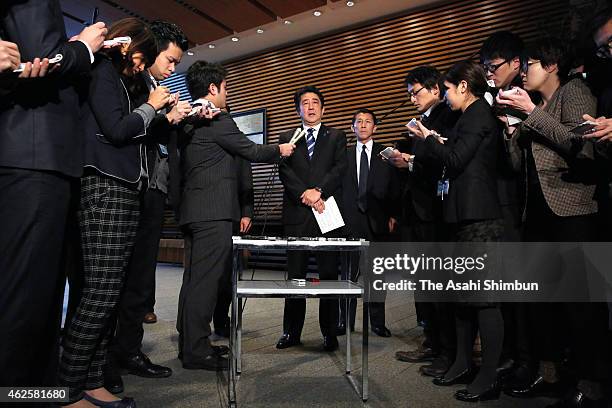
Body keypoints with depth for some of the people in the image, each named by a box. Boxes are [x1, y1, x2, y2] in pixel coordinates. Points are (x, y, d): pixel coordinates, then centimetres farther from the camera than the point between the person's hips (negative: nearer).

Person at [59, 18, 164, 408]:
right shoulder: (103, 72, 1)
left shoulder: (120, 82, 25)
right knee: (100, 294, -11)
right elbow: (116, 130, -12)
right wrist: (150, 106, 2)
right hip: (106, 190, -9)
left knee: (109, 294, 5)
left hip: (125, 192, 9)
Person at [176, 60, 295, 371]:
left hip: (192, 210, 10)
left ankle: (190, 343, 22)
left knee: (194, 279, 13)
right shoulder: (217, 120, -9)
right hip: (213, 211, -10)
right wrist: (280, 150, 12)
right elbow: (252, 151, -4)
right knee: (205, 279, -6)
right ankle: (196, 351, 2)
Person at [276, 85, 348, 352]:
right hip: (297, 213, 1)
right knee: (295, 275, 6)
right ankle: (292, 331, 17)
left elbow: (340, 168, -1)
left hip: (327, 212, 0)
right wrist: (304, 194, -14)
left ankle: (329, 333, 13)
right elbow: (284, 171, 1)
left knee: (329, 274, 2)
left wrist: (318, 190, -15)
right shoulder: (287, 138, 15)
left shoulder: (336, 137, 14)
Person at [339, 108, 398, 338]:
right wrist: (337, 215, 2)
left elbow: (394, 188, 6)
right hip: (350, 221, 1)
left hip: (377, 221, 0)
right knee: (348, 273, 2)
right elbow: (338, 187, 9)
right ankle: (346, 321, 12)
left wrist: (393, 215, -1)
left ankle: (378, 322, 17)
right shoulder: (344, 155, 12)